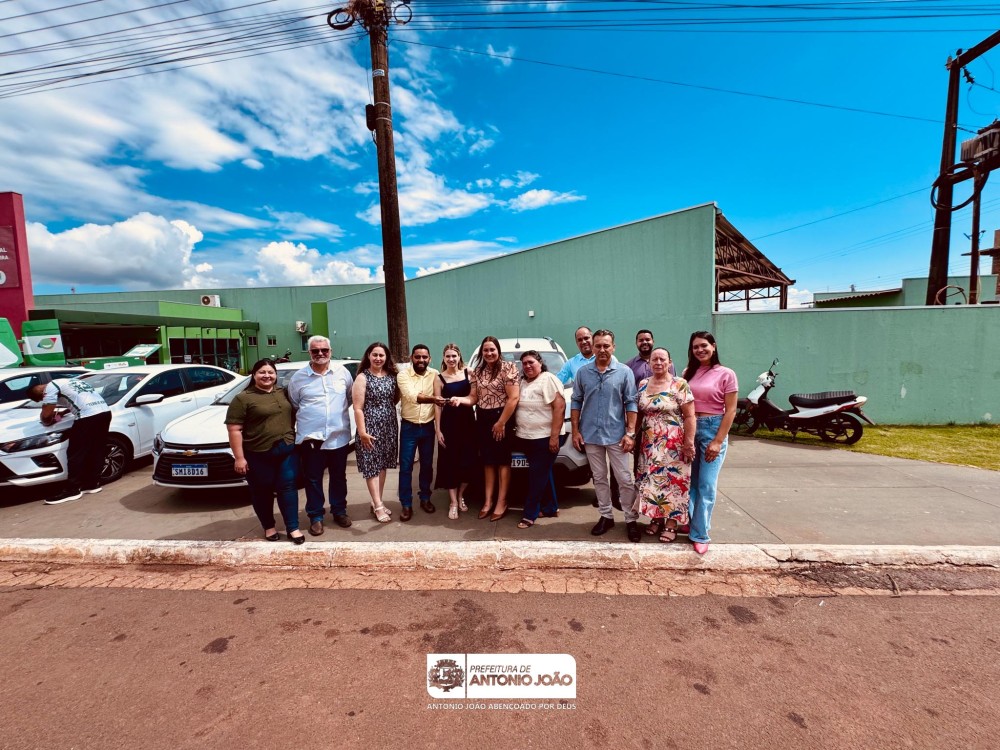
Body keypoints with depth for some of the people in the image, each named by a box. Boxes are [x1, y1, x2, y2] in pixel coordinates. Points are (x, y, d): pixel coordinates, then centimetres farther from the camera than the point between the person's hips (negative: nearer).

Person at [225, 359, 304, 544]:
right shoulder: (243, 398, -7)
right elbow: (234, 430, -10)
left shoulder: (284, 393, 8)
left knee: (288, 487, 5)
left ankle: (293, 528, 12)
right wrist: (239, 457, -13)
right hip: (258, 455, -3)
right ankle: (268, 527, 27)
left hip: (287, 451, 4)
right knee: (262, 491, 10)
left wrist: (294, 439, 11)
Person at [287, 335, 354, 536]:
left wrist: (339, 410, 6)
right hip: (310, 438, -1)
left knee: (339, 477, 14)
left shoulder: (342, 372, 1)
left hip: (339, 436, 1)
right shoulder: (298, 377, -1)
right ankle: (315, 516, 25)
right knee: (313, 479, 9)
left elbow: (351, 397, 11)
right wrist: (307, 419, 5)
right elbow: (292, 407, 8)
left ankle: (339, 511, 31)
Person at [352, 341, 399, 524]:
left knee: (382, 465, 11)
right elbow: (358, 408, -13)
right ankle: (378, 506, 7)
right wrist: (362, 432, -17)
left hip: (389, 427, 5)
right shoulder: (362, 378, -8)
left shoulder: (391, 376, 6)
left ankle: (378, 502, 23)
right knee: (371, 466, 0)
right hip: (370, 427, -5)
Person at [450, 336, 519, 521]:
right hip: (482, 419, 6)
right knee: (488, 461, 12)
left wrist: (501, 423, -15)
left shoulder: (507, 368, -10)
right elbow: (473, 398, 6)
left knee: (502, 461, 3)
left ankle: (501, 503, 12)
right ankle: (488, 501, 20)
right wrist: (459, 399, -16)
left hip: (501, 418, -5)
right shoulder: (477, 372, 9)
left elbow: (513, 398, -15)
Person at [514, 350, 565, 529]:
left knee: (537, 475, -1)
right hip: (526, 437, 8)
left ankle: (529, 514, 7)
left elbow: (560, 406, -18)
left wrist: (554, 436, -22)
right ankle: (550, 507, 29)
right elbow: (515, 405, 18)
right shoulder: (522, 382, 12)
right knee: (542, 474, 16)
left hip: (544, 437, -8)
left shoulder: (548, 379, -11)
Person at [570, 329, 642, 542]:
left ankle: (631, 520, 19)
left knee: (625, 480, 5)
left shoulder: (624, 372, -3)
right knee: (599, 478, 13)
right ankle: (606, 516, 27)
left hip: (616, 435, -2)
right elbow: (576, 402, 5)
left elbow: (630, 404, -3)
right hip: (591, 435, 2)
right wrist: (575, 431, 0)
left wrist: (630, 433, -8)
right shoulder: (582, 372, 3)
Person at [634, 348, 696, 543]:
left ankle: (671, 524, 14)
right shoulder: (642, 385, 6)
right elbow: (639, 413, 12)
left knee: (673, 481, 2)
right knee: (651, 480, 9)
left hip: (674, 444, -4)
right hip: (649, 443, 4)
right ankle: (656, 519, 24)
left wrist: (689, 442, -14)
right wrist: (634, 436, 9)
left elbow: (689, 416, -10)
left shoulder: (680, 385, -8)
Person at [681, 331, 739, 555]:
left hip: (713, 428, -4)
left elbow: (730, 411, -7)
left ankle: (700, 534, 10)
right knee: (690, 482, 12)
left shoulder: (726, 374, -4)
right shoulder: (688, 373, 8)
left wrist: (718, 441, -12)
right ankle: (689, 521, 29)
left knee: (706, 485, 0)